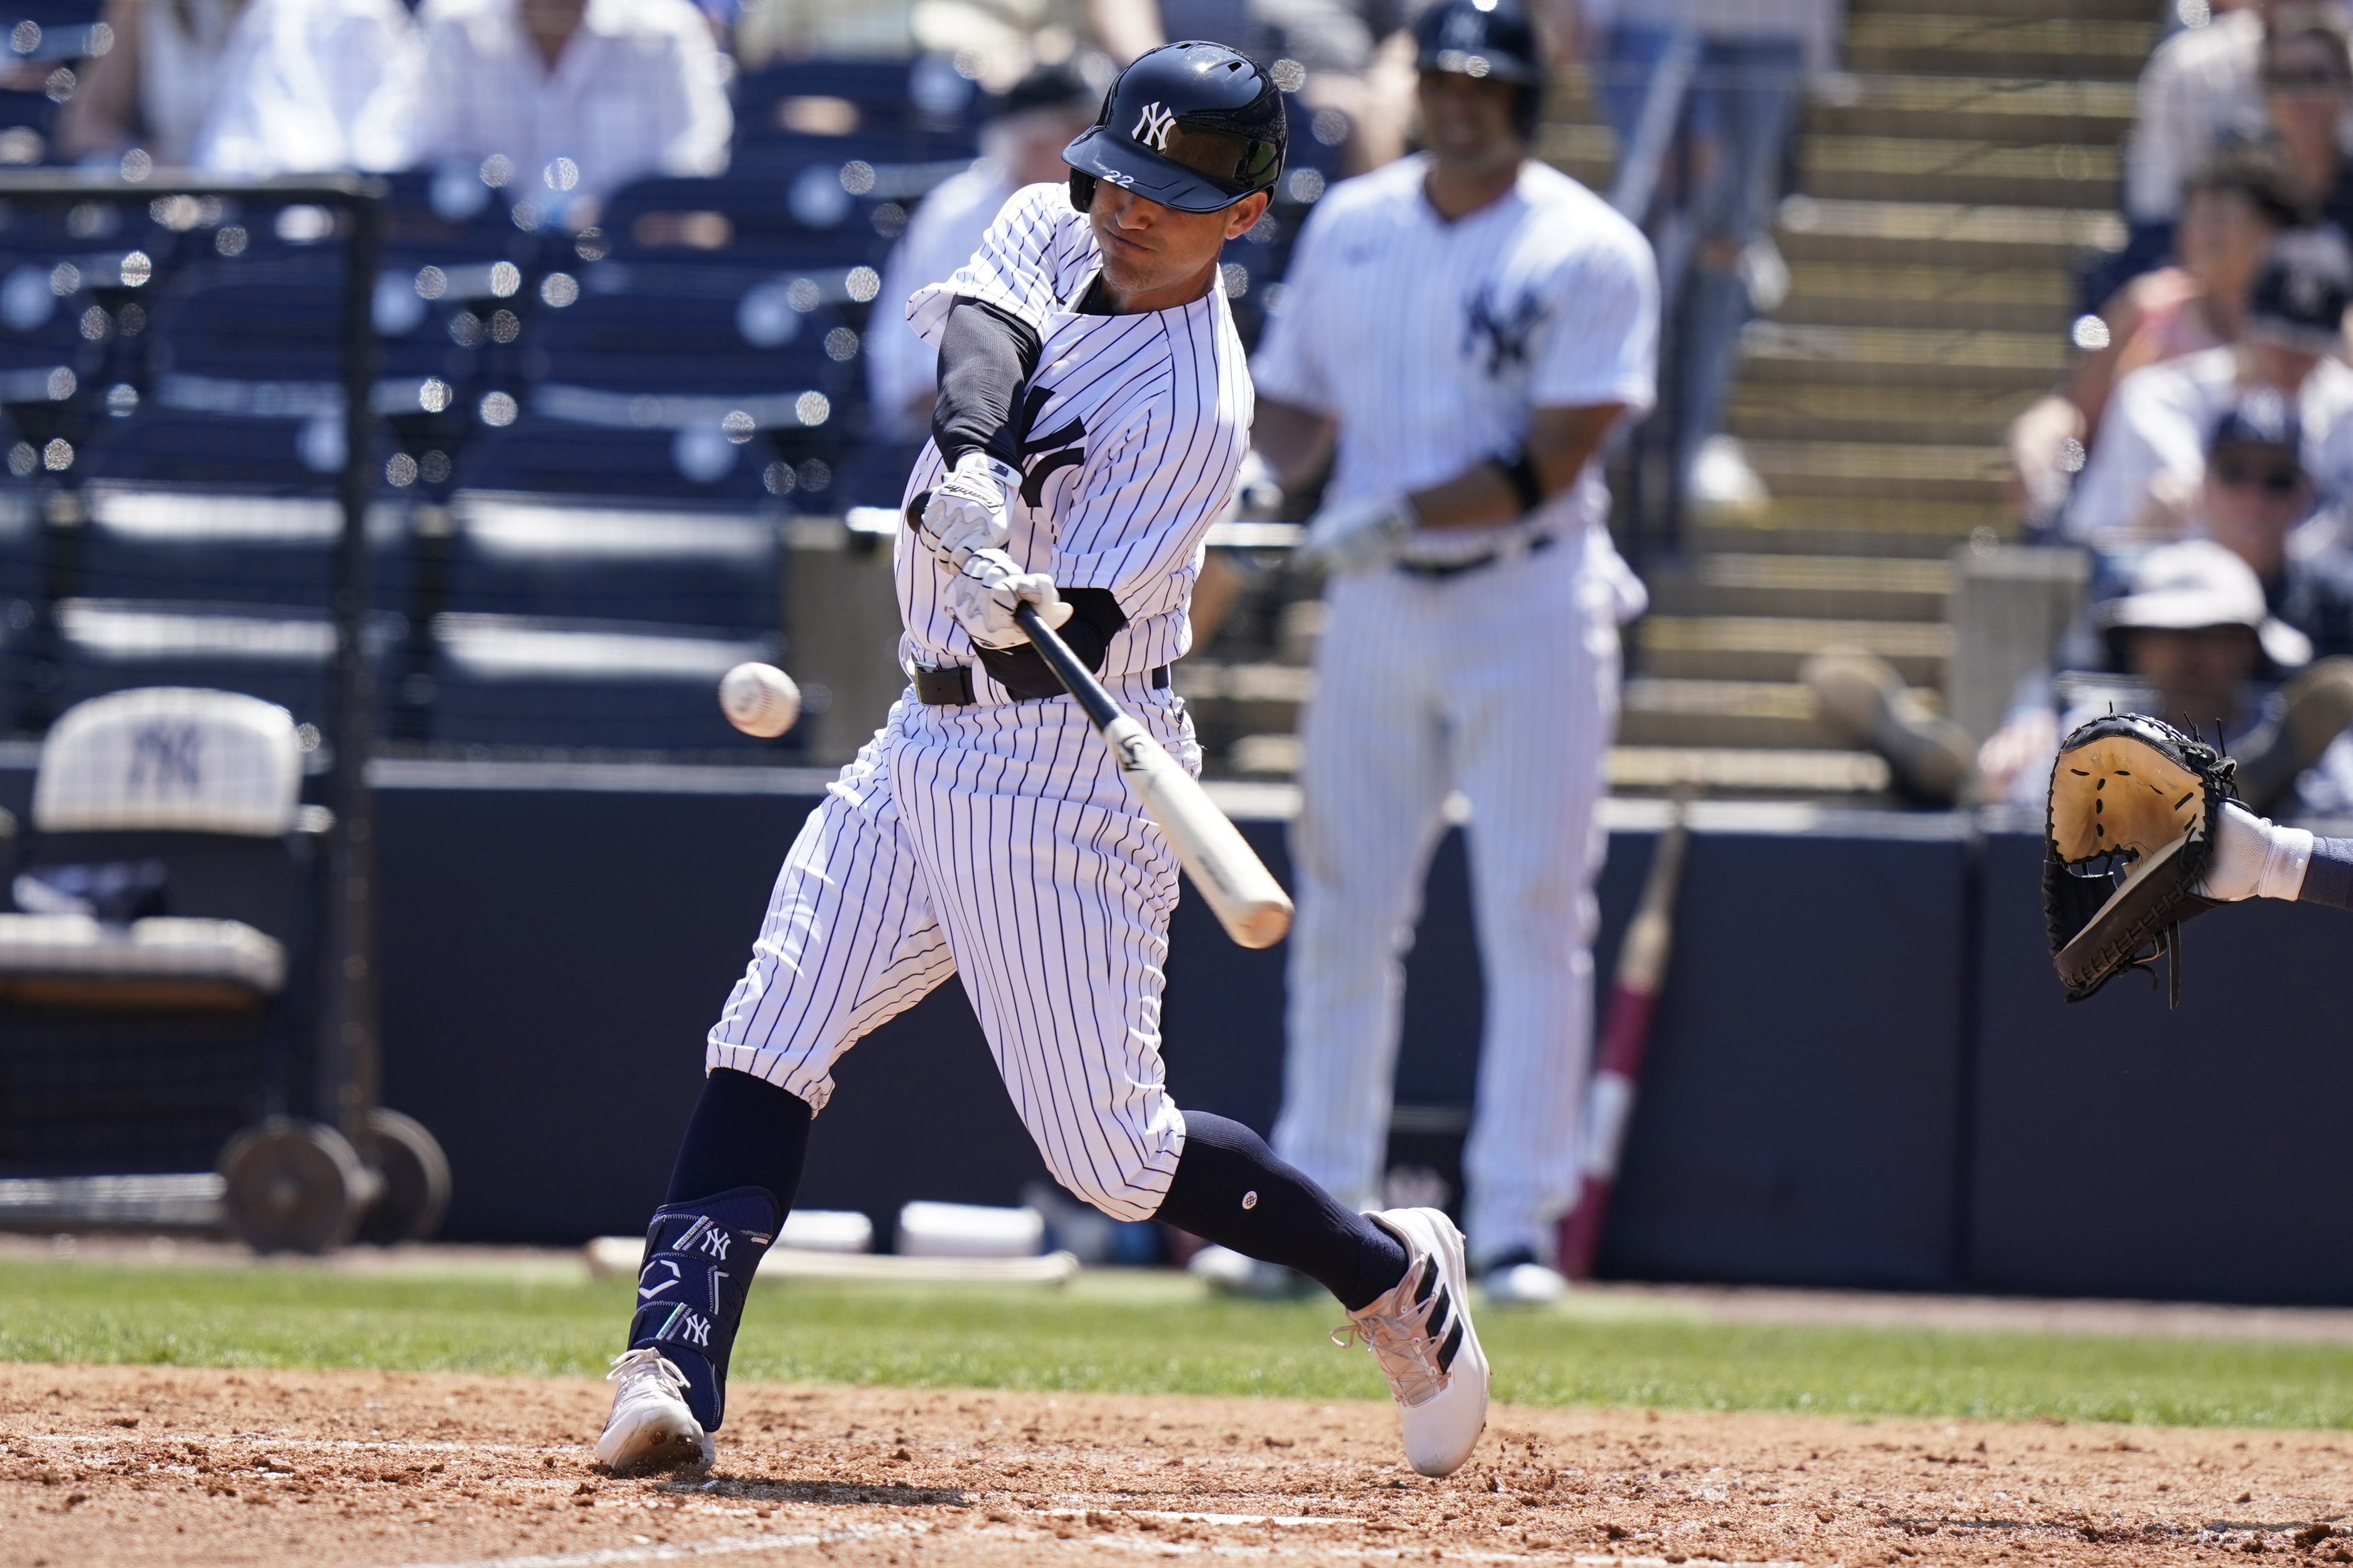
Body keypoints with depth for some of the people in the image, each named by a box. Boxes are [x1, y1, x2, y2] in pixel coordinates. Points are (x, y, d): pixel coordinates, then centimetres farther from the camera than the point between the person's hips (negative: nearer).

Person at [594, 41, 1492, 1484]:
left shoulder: (1196, 411, -18)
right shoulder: (1052, 230, 4)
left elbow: (1080, 635, -23)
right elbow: (980, 329, -17)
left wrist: (1027, 615, -46)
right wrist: (970, 465, -37)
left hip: (1064, 765, -7)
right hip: (931, 737, 7)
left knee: (1109, 1151, -5)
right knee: (768, 1047, -8)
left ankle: (1393, 1274, 15)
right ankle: (673, 1372, -15)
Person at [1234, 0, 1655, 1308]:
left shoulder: (1588, 252, -7)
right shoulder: (1351, 227, 9)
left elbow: (1551, 463, -15)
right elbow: (1297, 410, 15)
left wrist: (1402, 515, -23)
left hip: (1530, 601, -4)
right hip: (1376, 608, 5)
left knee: (1534, 916, -5)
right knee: (1344, 909, 5)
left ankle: (1517, 1224, -2)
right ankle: (1318, 1205, 13)